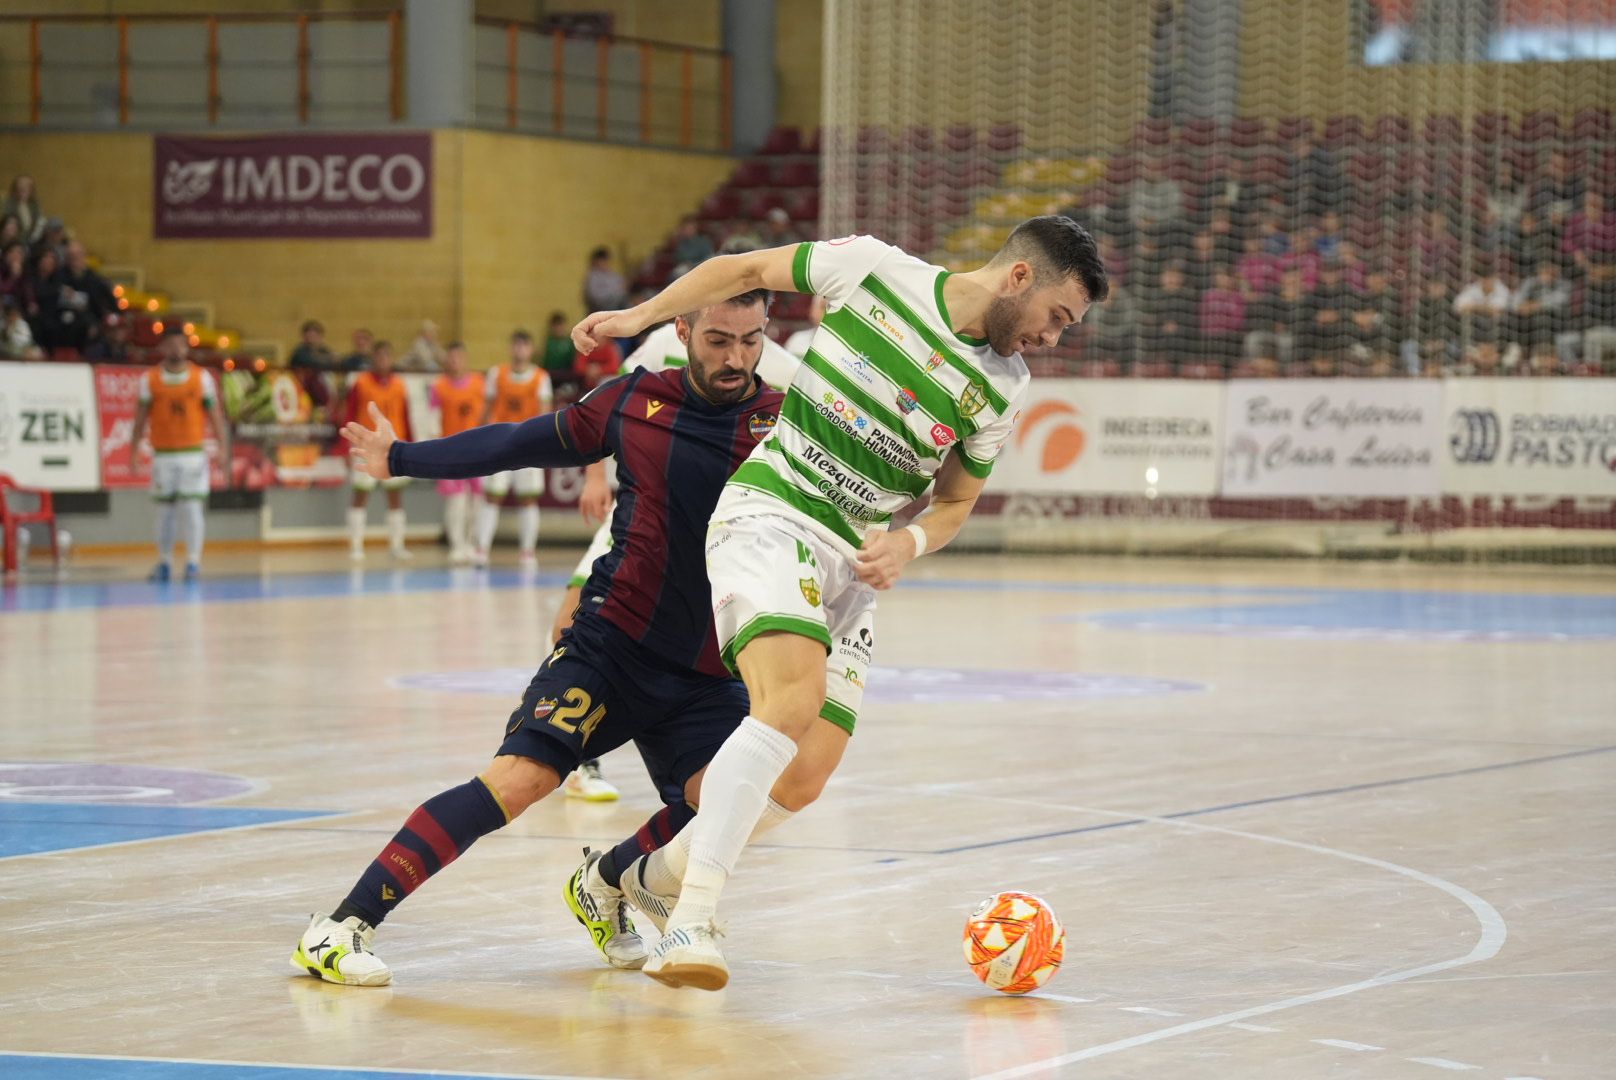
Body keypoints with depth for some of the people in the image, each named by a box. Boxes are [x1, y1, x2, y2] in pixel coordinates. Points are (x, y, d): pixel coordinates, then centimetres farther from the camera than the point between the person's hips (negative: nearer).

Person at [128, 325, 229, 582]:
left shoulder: (202, 378, 3)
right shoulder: (150, 380, 4)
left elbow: (214, 414, 2)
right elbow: (141, 417, 6)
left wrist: (223, 447, -7)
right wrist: (133, 451, 0)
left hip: (193, 452, -1)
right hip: (163, 453, 1)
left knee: (191, 507, -7)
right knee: (165, 509, 5)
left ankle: (193, 561, -1)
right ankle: (164, 563, 14)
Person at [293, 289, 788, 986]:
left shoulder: (783, 421, -1)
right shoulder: (633, 402, 2)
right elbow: (519, 444, 15)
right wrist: (402, 458, 23)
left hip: (712, 673, 2)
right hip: (615, 639, -2)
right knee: (523, 777, -19)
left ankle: (603, 884, 18)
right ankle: (341, 928, -18)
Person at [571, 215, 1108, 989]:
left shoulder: (1002, 388, 6)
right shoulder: (873, 269, -6)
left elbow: (954, 502, 17)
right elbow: (746, 269, 7)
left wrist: (908, 545, -4)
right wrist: (640, 316, 2)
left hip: (854, 565, 6)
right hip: (770, 512, -6)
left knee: (804, 780, -2)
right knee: (794, 699, -30)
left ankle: (660, 876, 26)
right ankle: (691, 919, -31)